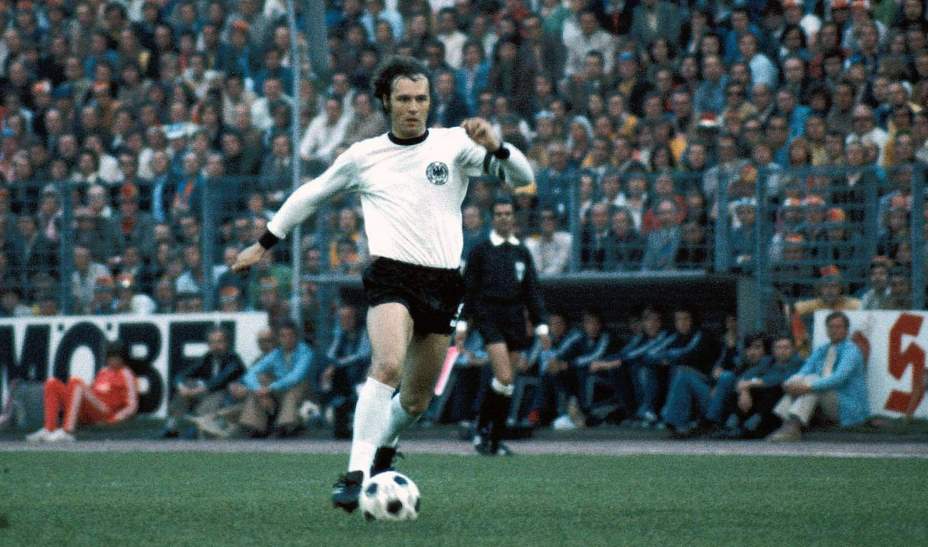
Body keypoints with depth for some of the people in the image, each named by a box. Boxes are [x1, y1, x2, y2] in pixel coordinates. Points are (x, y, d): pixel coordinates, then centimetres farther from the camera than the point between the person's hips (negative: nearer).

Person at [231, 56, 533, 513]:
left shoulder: (453, 144, 6)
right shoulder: (363, 156, 8)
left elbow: (521, 177, -2)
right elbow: (312, 194, 23)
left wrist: (495, 146, -22)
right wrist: (265, 243, 26)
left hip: (443, 281, 2)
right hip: (391, 274, -2)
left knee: (417, 399, 10)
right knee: (388, 364, -29)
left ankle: (383, 448, 42)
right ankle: (356, 475, -34)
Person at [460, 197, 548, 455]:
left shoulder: (522, 252, 13)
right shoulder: (481, 250, 2)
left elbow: (533, 290, 14)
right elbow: (468, 288, 2)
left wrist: (541, 325, 8)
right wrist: (461, 323, -4)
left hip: (515, 319, 4)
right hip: (489, 317, -4)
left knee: (507, 385, 4)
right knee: (504, 379, -18)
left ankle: (496, 440, 11)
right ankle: (482, 427, -3)